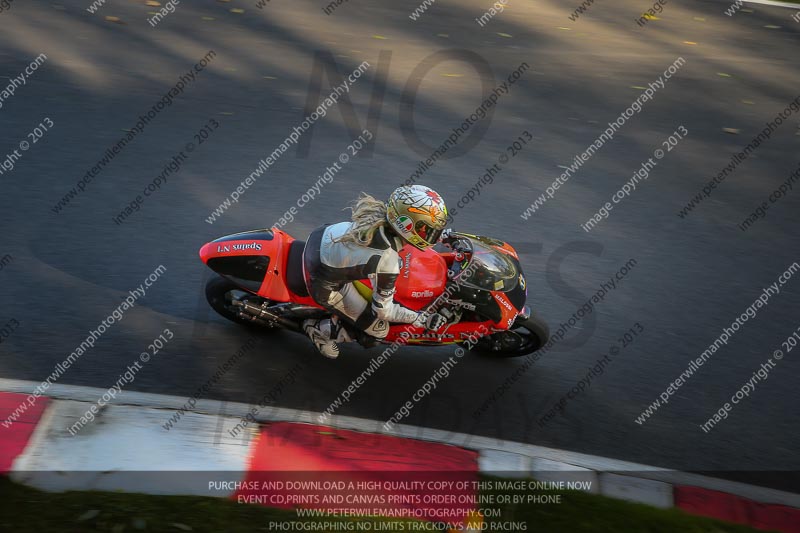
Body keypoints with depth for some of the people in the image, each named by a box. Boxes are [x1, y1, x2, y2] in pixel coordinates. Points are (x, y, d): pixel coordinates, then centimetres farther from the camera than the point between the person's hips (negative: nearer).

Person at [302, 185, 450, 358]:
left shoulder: (379, 213, -14)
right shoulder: (387, 263, -32)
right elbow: (383, 309, -16)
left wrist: (442, 233, 17)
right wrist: (423, 319, -9)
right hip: (323, 284, -7)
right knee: (379, 329, 3)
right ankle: (320, 329, 14)